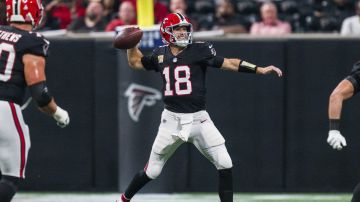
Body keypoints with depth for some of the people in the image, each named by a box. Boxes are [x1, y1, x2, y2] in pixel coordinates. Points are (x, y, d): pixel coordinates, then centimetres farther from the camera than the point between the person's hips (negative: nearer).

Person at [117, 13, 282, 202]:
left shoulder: (199, 50, -4)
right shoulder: (161, 55, 5)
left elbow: (229, 63, -9)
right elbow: (135, 62, 22)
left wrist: (260, 70, -17)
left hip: (199, 119, -1)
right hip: (172, 120, 1)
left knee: (225, 164, -12)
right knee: (152, 171, 6)